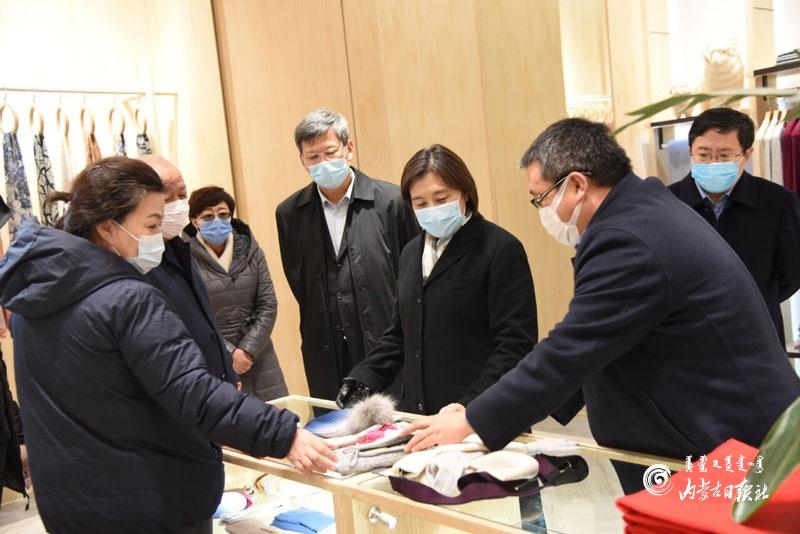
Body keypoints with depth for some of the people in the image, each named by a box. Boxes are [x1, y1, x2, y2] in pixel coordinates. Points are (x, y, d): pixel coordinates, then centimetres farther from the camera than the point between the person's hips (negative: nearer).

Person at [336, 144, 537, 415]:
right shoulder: (411, 253, 12)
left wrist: (471, 405, -22)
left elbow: (515, 343, -14)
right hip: (418, 413, 6)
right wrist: (362, 380, 5)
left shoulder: (501, 249, -9)